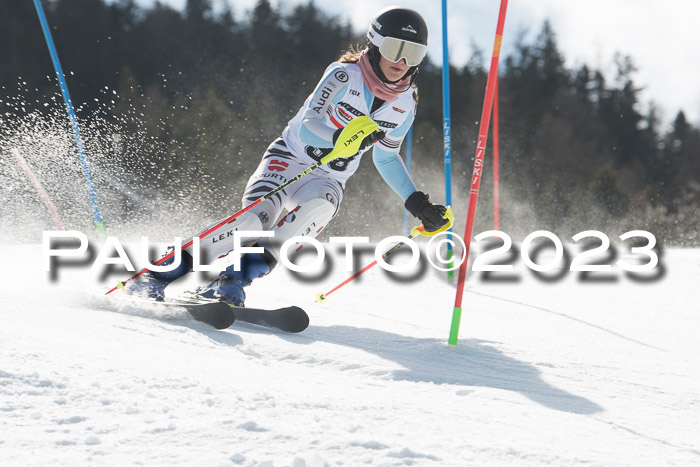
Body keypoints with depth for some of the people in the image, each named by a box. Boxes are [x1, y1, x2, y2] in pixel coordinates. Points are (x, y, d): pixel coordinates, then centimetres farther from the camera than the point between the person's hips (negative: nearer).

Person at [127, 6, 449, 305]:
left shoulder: (405, 104, 2)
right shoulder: (345, 75, -14)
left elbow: (386, 158, 18)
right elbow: (307, 126, -23)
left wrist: (415, 202, 11)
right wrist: (339, 139, -43)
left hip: (327, 181, 4)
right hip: (289, 158, -4)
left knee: (316, 208, -33)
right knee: (255, 219, -29)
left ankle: (233, 280, -36)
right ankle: (161, 274, -20)